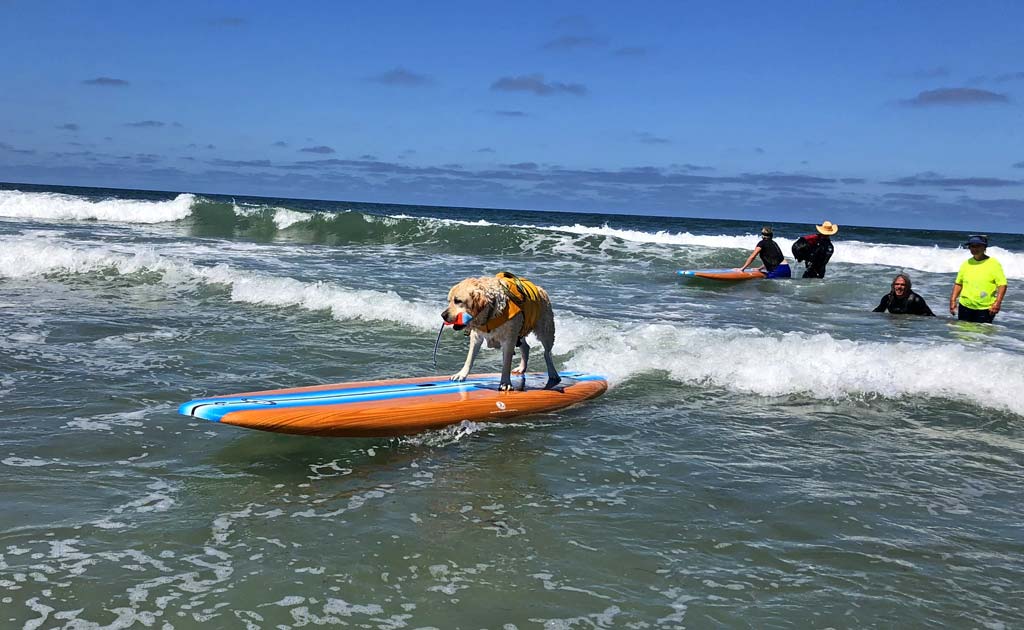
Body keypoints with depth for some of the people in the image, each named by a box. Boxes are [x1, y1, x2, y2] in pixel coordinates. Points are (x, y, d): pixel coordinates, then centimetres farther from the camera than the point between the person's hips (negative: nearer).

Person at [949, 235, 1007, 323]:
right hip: (965, 306, 4)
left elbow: (1002, 284, -9)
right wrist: (953, 300, 5)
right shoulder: (966, 263, 8)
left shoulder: (994, 264, -5)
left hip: (985, 309, -4)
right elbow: (958, 283, 15)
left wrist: (997, 302, -20)